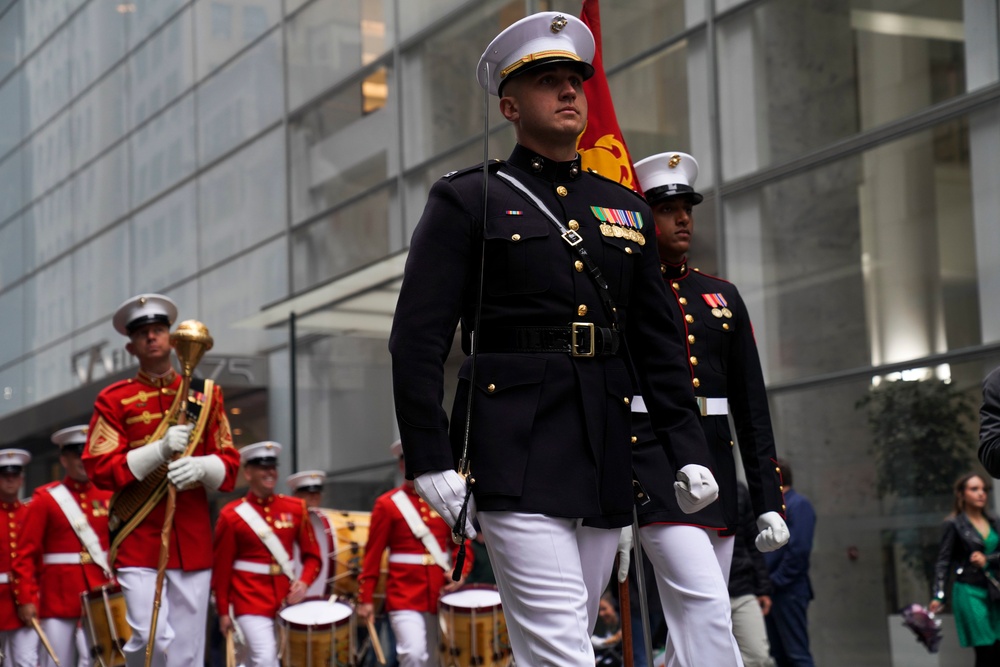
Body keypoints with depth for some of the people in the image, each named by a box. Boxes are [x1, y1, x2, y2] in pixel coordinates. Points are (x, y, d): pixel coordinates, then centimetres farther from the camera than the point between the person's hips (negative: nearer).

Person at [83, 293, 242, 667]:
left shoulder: (206, 394, 12)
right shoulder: (115, 400, 4)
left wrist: (200, 467, -13)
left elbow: (230, 464, 10)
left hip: (193, 540, 3)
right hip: (139, 539, -3)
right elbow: (99, 469, -4)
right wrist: (159, 450, -16)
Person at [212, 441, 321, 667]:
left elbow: (312, 555, 9)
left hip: (285, 596, 4)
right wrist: (223, 611, -1)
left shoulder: (296, 508, 5)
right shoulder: (232, 515, -5)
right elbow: (221, 567, -1)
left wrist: (303, 582, -9)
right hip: (250, 598, -4)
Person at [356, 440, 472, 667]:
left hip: (439, 596, 4)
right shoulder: (387, 504, -2)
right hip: (405, 596, -4)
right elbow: (373, 554, -1)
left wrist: (460, 572, -11)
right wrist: (366, 599, -3)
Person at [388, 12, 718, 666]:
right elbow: (417, 337, -3)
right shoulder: (467, 200, 2)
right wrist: (430, 461, -11)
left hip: (605, 456, 6)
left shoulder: (626, 209, 17)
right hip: (517, 456, -5)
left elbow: (659, 342, 17)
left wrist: (689, 450, 8)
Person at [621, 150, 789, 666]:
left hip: (716, 468, 6)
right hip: (651, 467, -6)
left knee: (693, 623, 8)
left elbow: (752, 405, 15)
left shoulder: (722, 296, 16)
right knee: (707, 606, -19)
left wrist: (768, 500, 9)